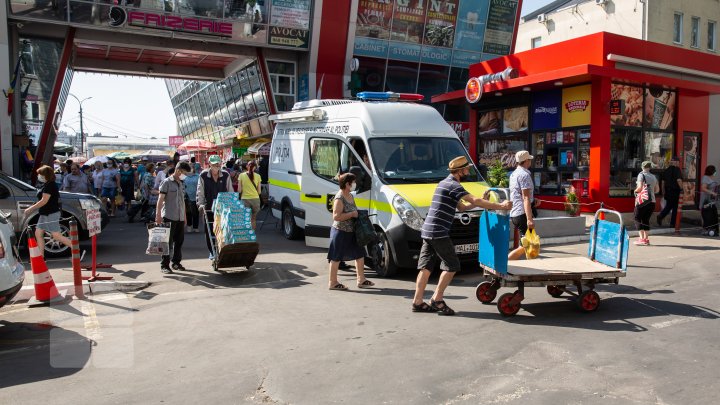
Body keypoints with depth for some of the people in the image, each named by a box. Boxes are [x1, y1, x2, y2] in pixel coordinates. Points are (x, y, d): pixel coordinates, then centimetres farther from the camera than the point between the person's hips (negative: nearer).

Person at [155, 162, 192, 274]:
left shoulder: (182, 183, 15)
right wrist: (158, 215, -17)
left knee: (179, 240, 10)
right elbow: (160, 199, -10)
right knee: (168, 241, -3)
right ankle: (164, 265, 4)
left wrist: (184, 216, 18)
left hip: (180, 218, 7)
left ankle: (176, 262, 22)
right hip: (169, 217, -7)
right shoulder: (167, 182, -6)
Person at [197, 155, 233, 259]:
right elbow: (200, 192, 1)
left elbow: (230, 191, 8)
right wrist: (200, 204, -10)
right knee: (209, 230, 3)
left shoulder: (226, 175, 3)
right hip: (209, 207, 0)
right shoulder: (203, 176, -1)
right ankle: (212, 252, 15)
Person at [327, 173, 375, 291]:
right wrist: (352, 214, -21)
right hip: (340, 232, -9)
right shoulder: (339, 198, -19)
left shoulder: (350, 196, 10)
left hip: (351, 232, 9)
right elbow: (336, 216, -26)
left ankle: (361, 280, 22)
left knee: (359, 254, 12)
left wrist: (357, 213, 6)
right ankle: (333, 282, 13)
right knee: (336, 258, 2)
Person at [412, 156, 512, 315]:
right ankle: (437, 299, -1)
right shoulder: (453, 185, -10)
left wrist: (481, 202, 14)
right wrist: (500, 206, -13)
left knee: (426, 266, 9)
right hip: (438, 232, -10)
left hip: (428, 231, 10)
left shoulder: (445, 183, 22)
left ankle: (417, 302, 11)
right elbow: (474, 201, -18)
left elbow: (461, 206, 23)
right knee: (452, 265, -2)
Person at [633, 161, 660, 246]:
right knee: (646, 219, 14)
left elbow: (640, 187, -18)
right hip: (652, 201, 6)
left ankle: (642, 239, -7)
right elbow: (657, 190, 17)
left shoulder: (641, 175, -6)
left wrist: (635, 191, 0)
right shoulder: (653, 177, 13)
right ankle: (646, 238, 14)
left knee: (638, 218, 0)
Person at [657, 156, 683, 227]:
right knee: (674, 208, 4)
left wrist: (663, 192, 20)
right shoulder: (677, 169, -11)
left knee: (668, 206, 15)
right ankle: (672, 224, 8)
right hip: (675, 191, -6)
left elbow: (663, 182, 14)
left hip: (667, 191, 6)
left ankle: (660, 216, -10)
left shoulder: (666, 170, 11)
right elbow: (679, 180, -22)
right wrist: (682, 189, -12)